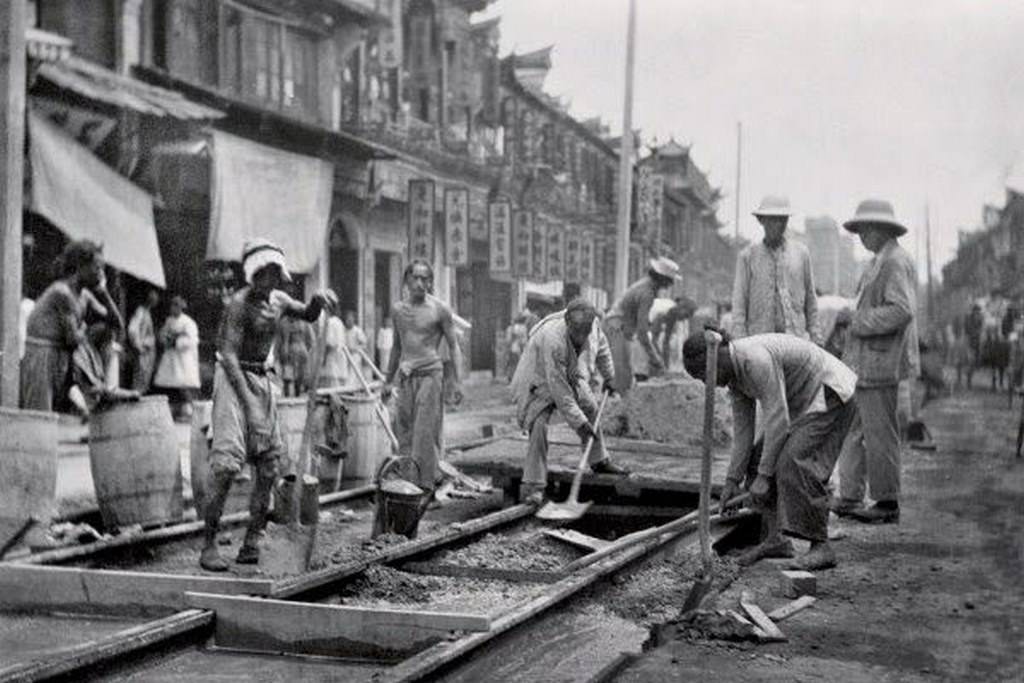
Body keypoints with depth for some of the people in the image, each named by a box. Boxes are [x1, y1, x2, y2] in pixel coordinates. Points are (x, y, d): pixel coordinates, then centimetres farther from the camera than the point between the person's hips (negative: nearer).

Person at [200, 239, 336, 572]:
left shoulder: (278, 300, 6)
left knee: (269, 464, 4)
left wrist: (318, 299, 1)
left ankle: (252, 543, 10)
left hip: (262, 379, 8)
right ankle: (209, 545, -12)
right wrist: (249, 404, -26)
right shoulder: (239, 303, -16)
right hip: (233, 378, -8)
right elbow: (229, 355, -21)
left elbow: (308, 315, 26)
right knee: (227, 462, -16)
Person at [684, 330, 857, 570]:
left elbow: (778, 420, -29)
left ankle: (821, 547, -21)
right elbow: (742, 428, 4)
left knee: (792, 462, -24)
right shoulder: (734, 372, 1)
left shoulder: (758, 360, -29)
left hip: (830, 396, -10)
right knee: (757, 460, 2)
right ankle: (775, 538, 2)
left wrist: (763, 476, -26)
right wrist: (733, 480, 0)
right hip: (803, 404, 10)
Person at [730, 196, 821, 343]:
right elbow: (739, 302, 3)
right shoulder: (748, 256, 6)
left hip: (796, 338, 1)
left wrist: (816, 340, 9)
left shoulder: (801, 253, 11)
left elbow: (810, 299, 14)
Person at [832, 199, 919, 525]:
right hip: (863, 363, 10)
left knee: (880, 433, -3)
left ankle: (887, 504, 6)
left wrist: (859, 321, -17)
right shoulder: (880, 263, 19)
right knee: (853, 430, 12)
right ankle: (849, 498, 18)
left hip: (880, 363, -10)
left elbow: (901, 310, -24)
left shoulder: (896, 262, -13)